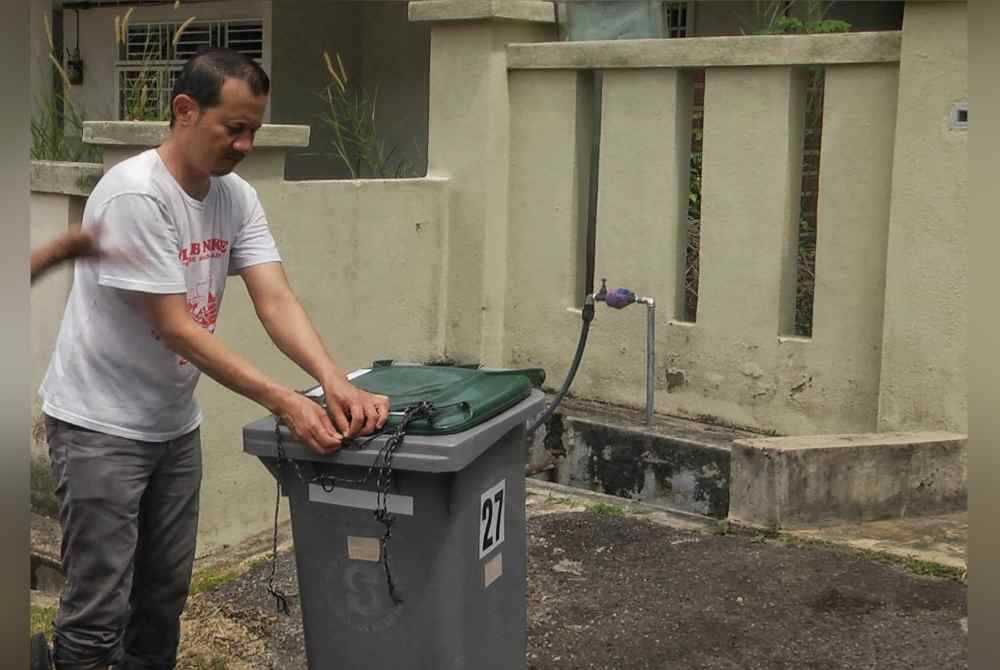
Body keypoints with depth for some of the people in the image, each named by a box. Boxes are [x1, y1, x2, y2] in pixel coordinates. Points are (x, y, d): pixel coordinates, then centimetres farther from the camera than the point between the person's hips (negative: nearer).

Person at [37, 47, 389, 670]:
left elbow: (276, 299, -10)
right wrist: (285, 402, -30)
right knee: (98, 614, -3)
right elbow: (175, 327, -25)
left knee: (164, 596, 16)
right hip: (100, 424, -7)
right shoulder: (135, 193, -23)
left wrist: (336, 382, -28)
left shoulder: (238, 197, -1)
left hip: (174, 422, 7)